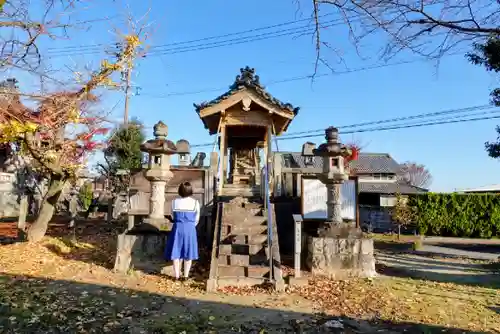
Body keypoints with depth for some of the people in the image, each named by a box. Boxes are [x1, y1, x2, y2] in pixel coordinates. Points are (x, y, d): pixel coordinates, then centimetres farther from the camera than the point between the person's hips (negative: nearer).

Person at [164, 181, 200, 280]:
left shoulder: (174, 202, -3)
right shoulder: (195, 203, -5)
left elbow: (173, 217, 6)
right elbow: (196, 220, 2)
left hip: (177, 228, 1)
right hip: (190, 229, 0)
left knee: (176, 253, 11)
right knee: (188, 253, 11)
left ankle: (177, 275, 17)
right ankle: (186, 276, 17)